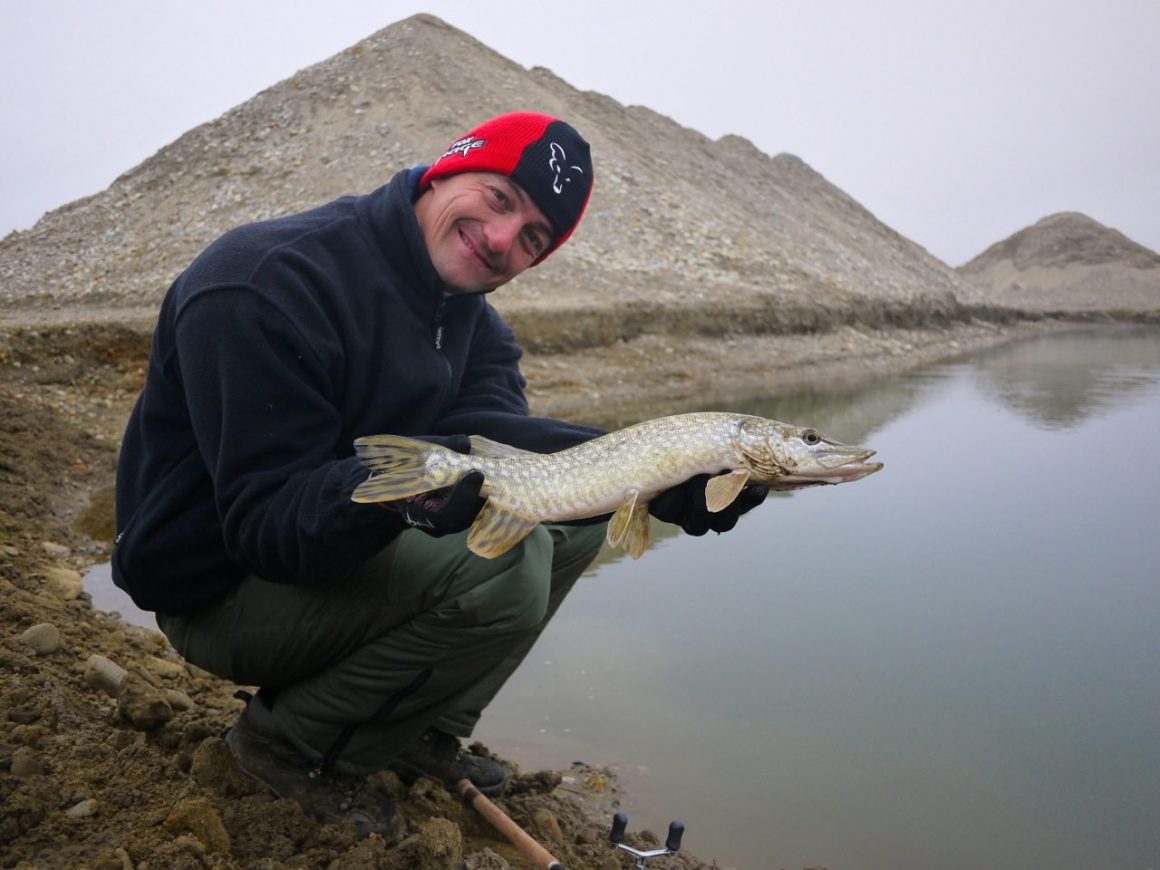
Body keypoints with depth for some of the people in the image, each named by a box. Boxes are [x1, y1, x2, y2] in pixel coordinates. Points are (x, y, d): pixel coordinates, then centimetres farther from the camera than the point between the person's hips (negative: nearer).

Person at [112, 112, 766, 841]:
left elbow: (489, 434, -16)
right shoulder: (266, 281, -24)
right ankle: (292, 741, -4)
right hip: (223, 583, -8)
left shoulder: (475, 322, 2)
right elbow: (264, 517, -28)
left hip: (355, 547, 8)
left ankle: (421, 730, 7)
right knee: (499, 570, -28)